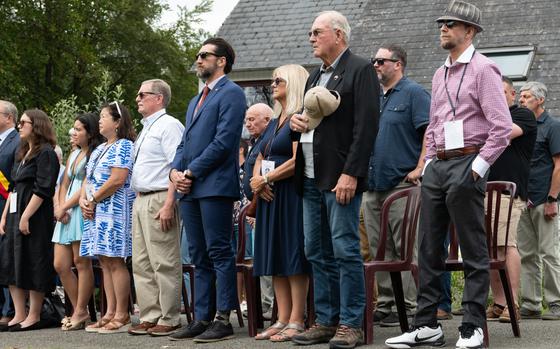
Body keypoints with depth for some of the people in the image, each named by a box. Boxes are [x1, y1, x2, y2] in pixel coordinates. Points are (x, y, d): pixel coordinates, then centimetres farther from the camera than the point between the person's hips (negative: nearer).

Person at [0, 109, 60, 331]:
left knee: (33, 265, -5)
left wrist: (26, 217, -19)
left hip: (35, 217, -9)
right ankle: (19, 315, 9)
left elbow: (42, 189, -15)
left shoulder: (46, 153, -8)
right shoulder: (22, 154, 19)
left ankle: (34, 317, 1)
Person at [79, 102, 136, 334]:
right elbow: (88, 180, 20)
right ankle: (110, 313, 8)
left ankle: (122, 315, -8)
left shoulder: (124, 146, -7)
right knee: (105, 262, 7)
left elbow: (118, 179, -17)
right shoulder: (99, 150, 22)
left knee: (115, 261, -10)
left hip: (114, 210, -9)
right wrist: (83, 201, 1)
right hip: (96, 212, 9)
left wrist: (93, 199, -11)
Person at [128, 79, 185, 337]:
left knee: (164, 264, -7)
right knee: (141, 264, 9)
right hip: (140, 200, 10)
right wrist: (138, 200, 17)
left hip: (159, 200, -10)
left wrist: (168, 205, -23)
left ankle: (169, 319, -2)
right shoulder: (145, 129, 22)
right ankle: (149, 316, 14)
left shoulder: (169, 125, -8)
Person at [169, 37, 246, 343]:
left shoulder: (231, 94, -4)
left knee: (219, 253, -7)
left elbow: (223, 142, -14)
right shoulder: (195, 101, 25)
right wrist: (175, 170, 3)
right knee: (200, 257, 9)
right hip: (190, 189, 9)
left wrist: (190, 172, -13)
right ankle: (202, 318, 12)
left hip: (215, 186, -9)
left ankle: (223, 320, -6)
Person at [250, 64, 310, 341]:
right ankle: (282, 320, 10)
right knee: (275, 259, 7)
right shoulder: (275, 122, 19)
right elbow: (260, 159, 18)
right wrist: (257, 179, -3)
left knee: (293, 257, -7)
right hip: (270, 195, 9)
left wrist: (266, 179, -11)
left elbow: (297, 160, -18)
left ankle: (296, 322, -4)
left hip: (291, 194, -9)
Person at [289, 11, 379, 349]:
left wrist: (350, 174, -20)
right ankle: (326, 321, 16)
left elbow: (366, 126, -14)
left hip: (340, 177, -8)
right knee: (318, 253, 10)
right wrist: (295, 120, 5)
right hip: (311, 178, 9)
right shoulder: (315, 76, 20)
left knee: (345, 250, -6)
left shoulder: (361, 70, -6)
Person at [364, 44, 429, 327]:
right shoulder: (375, 98, 20)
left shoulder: (414, 93, -4)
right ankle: (385, 303, 15)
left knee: (406, 249, -5)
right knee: (379, 250, 9)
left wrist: (419, 169, -19)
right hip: (373, 184, 8)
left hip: (401, 184, -8)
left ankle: (408, 306, -2)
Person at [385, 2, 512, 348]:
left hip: (466, 166, -8)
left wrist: (478, 168, -15)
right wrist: (429, 163, 14)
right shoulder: (440, 75, 17)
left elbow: (502, 127, -12)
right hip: (437, 166, 8)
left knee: (474, 251, -2)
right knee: (429, 249, 7)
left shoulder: (483, 70, -6)